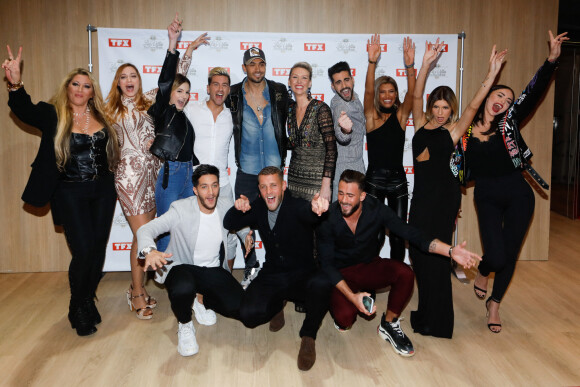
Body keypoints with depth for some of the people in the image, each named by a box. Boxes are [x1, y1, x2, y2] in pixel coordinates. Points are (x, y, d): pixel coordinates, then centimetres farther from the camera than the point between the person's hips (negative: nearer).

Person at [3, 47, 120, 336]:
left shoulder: (101, 116, 8)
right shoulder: (53, 115, -3)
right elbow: (24, 110, -21)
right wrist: (15, 84, -39)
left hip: (102, 192, 4)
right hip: (70, 194, -4)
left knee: (98, 249, 8)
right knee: (83, 251, -9)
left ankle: (88, 300, 29)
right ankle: (78, 310, 14)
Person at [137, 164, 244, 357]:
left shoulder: (225, 207, -2)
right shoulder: (181, 209, -14)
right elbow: (145, 229, -20)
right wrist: (150, 250, -43)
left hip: (214, 271, 4)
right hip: (183, 268, -3)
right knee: (182, 289, -40)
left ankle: (204, 299, 17)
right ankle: (184, 326, -4)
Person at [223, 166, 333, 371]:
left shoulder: (296, 206, -12)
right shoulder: (257, 208, 4)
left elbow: (306, 214, -36)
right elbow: (229, 224, 0)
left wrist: (314, 208, -63)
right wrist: (237, 209, -24)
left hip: (302, 275, -3)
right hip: (271, 276, 3)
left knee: (321, 285, -37)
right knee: (248, 315, -22)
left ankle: (308, 336, -8)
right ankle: (277, 304, 16)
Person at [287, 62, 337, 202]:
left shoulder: (321, 109, -11)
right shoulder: (290, 109, 7)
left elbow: (331, 149, -15)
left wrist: (326, 185, -19)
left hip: (316, 180, -5)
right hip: (294, 178, 6)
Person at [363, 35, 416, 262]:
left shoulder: (400, 116, 6)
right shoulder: (371, 116, 2)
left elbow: (411, 93, -10)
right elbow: (367, 91, -14)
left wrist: (410, 66, -25)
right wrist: (372, 62, -28)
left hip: (398, 179, 2)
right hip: (374, 179, -2)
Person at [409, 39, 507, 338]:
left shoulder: (452, 131, 0)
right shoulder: (421, 125, 8)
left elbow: (474, 105, -9)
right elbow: (416, 96, -3)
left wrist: (492, 73, -16)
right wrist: (425, 64, -12)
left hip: (444, 195, -4)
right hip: (422, 193, 4)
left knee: (435, 252, 0)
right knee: (418, 249, 9)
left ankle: (437, 322, 14)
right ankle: (426, 312, 26)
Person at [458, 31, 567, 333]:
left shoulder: (509, 123, -2)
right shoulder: (464, 130, -2)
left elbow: (534, 92, -14)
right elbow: (459, 167, 3)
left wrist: (551, 59, -26)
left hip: (517, 195, 1)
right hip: (486, 198, -1)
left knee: (510, 255, 7)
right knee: (496, 255, -11)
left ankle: (494, 304, 29)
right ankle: (482, 272, 28)